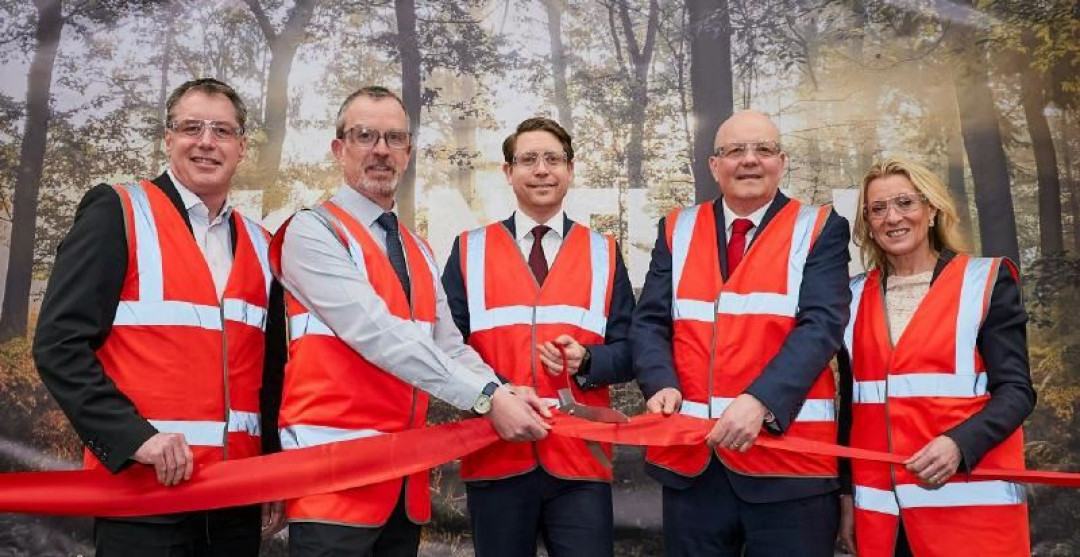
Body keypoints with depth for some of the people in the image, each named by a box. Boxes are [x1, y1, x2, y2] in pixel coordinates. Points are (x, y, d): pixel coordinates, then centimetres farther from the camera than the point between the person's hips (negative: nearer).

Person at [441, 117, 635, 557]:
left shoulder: (604, 253, 10)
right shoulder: (470, 250, 7)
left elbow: (629, 350, 8)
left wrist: (587, 362, -14)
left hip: (581, 455, 1)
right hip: (495, 453, 0)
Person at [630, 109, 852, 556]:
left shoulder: (819, 229, 2)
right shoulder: (677, 230, 11)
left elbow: (822, 325, -10)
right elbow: (649, 323, 6)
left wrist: (760, 401, -23)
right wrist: (661, 384, -15)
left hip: (788, 453, -2)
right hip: (690, 458, 3)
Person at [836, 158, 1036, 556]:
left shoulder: (985, 280, 1)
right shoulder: (855, 297, 9)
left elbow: (1015, 390, -5)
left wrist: (959, 444, -22)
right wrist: (847, 493, 9)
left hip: (968, 502, -3)